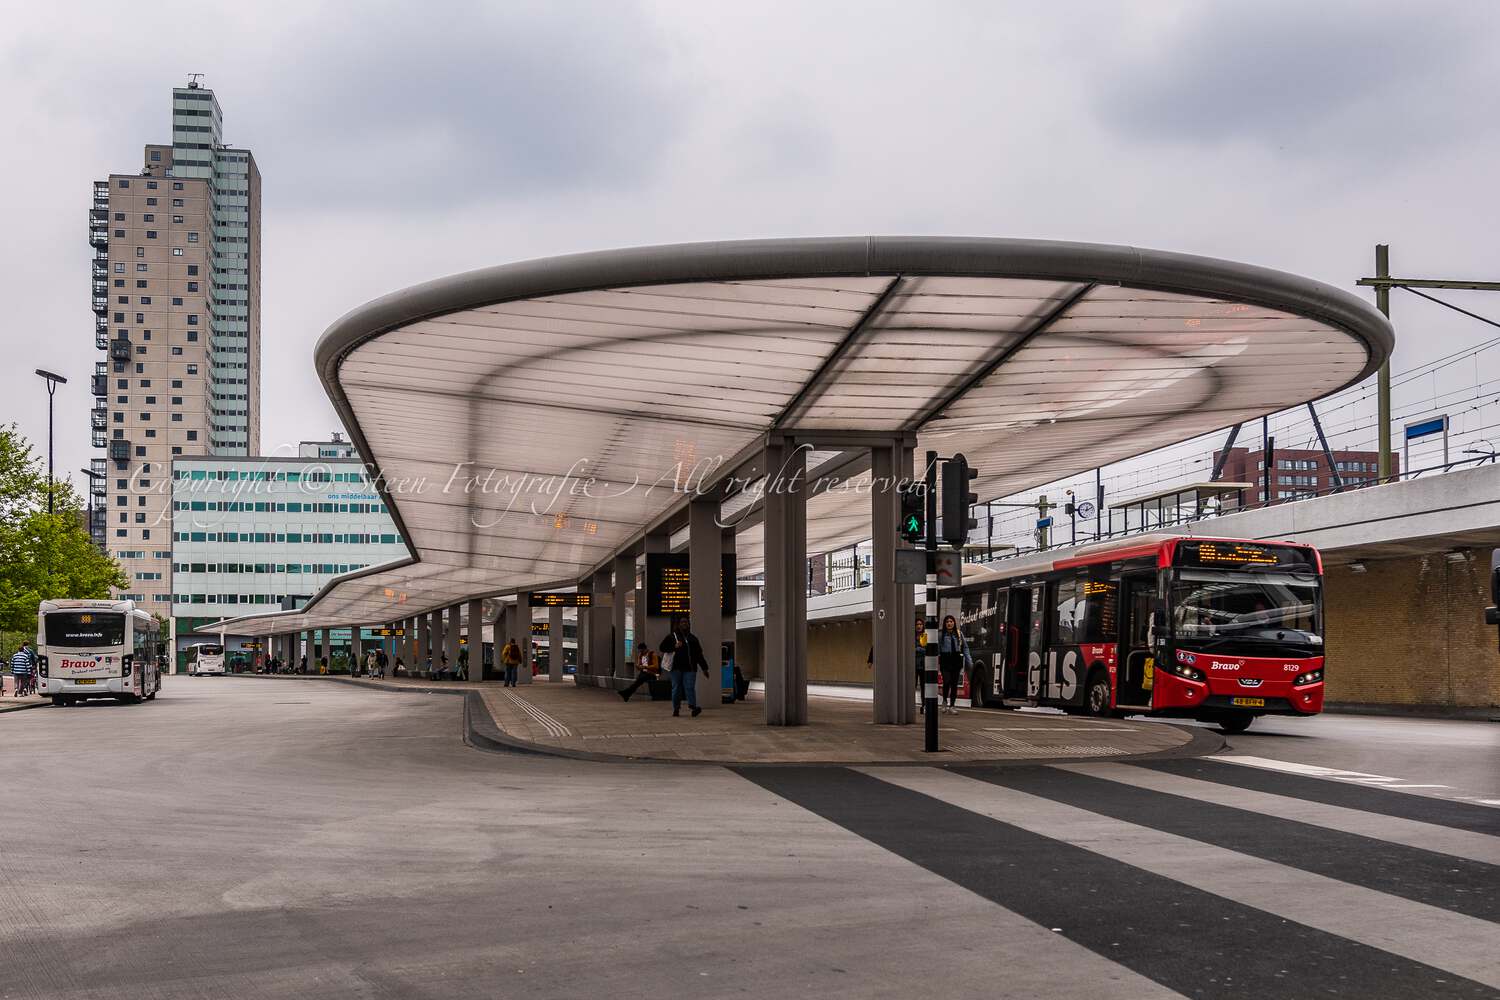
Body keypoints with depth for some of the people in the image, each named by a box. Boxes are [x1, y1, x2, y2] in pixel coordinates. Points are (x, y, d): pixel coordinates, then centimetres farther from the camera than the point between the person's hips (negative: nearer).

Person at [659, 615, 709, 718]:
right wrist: (674, 647, -12)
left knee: (690, 687, -10)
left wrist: (704, 668, 16)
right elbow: (663, 647, 4)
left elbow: (699, 654, 19)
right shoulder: (672, 636, 8)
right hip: (676, 667, -1)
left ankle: (693, 707, -19)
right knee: (676, 688, 2)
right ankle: (676, 708, 10)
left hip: (689, 668, 1)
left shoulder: (692, 638, 17)